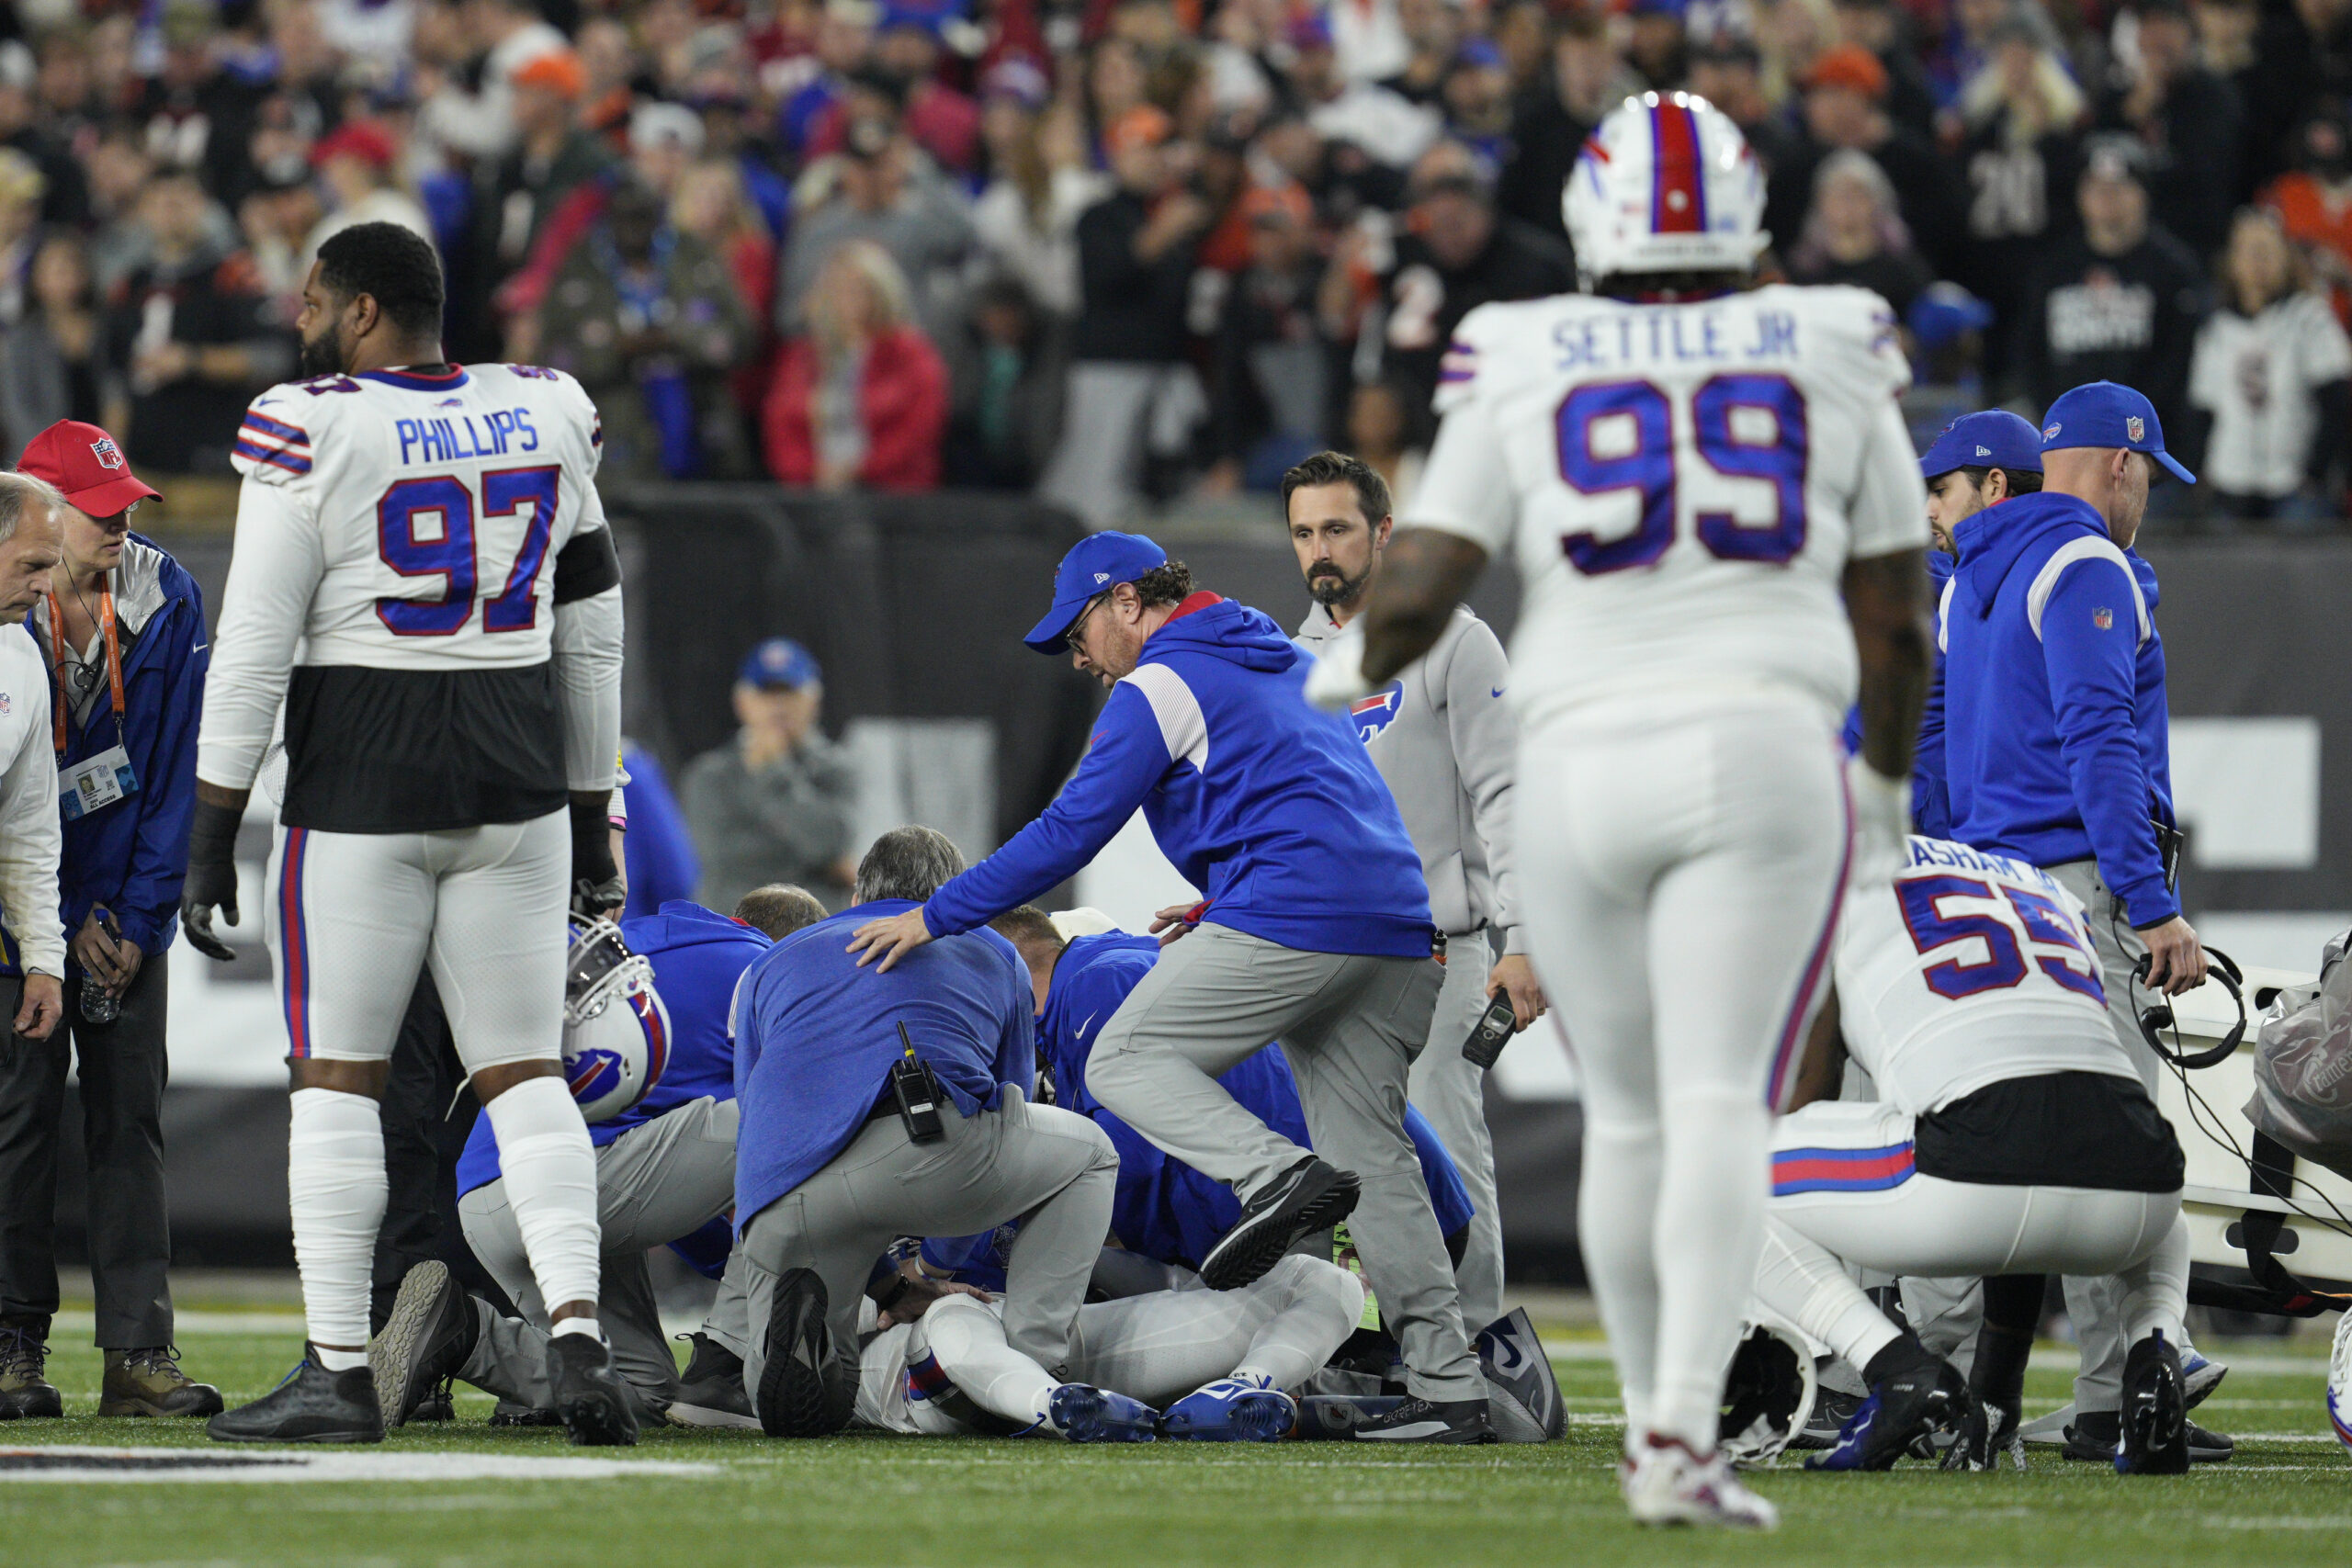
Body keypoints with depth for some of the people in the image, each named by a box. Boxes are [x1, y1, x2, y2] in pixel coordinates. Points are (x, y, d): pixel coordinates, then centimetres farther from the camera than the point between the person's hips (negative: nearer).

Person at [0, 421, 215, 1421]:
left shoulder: (167, 602, -3)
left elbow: (173, 772, 0)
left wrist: (137, 915, -6)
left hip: (129, 900, 3)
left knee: (131, 1115, 0)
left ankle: (139, 1353, -1)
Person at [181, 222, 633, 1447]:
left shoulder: (312, 432, -8)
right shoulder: (546, 422, 8)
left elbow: (254, 646, -9)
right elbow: (591, 640, 14)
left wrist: (211, 837, -4)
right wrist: (591, 818, 22)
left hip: (360, 788, -4)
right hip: (517, 779, 4)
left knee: (335, 1076, 3)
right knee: (525, 1072, 9)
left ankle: (339, 1372, 1)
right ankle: (576, 1333, -7)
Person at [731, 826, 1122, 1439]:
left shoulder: (771, 965, 36)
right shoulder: (992, 954, 32)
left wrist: (889, 1289, 34)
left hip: (778, 1204, 2)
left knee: (797, 1409, 24)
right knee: (1088, 1156, 29)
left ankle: (796, 1319, -12)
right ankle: (1034, 1363, 10)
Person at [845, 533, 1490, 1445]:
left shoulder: (1159, 685, 2)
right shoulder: (1288, 662, 28)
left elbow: (1070, 832, -4)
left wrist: (935, 917, -2)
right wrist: (1223, 908, 31)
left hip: (1287, 918, -8)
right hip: (1398, 928, 8)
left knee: (1126, 1061, -1)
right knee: (1373, 1159, 8)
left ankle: (1276, 1174, -26)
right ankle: (1447, 1389, -1)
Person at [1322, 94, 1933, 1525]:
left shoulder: (1525, 370, 6)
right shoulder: (1833, 362, 9)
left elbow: (1415, 595, 1)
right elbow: (1894, 624, 13)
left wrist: (1353, 669, 24)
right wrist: (1889, 778, 29)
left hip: (1581, 761, 1)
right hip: (1763, 750, -1)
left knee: (1628, 1114, 14)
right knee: (1723, 1107, -9)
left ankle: (1656, 1419, 22)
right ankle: (1682, 1440, -23)